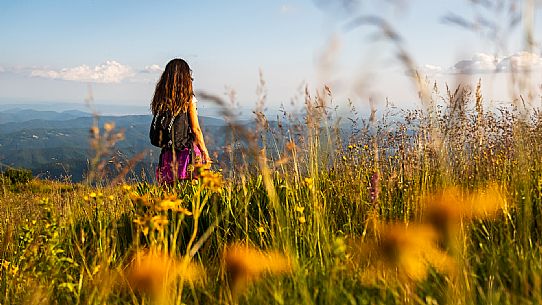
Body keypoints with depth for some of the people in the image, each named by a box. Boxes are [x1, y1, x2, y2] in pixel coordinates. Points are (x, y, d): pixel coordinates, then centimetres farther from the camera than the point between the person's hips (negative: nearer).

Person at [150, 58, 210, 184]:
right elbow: (195, 129, -6)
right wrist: (205, 153, 2)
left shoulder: (160, 99, 6)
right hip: (186, 152, -5)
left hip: (167, 154, 5)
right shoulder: (188, 99, -7)